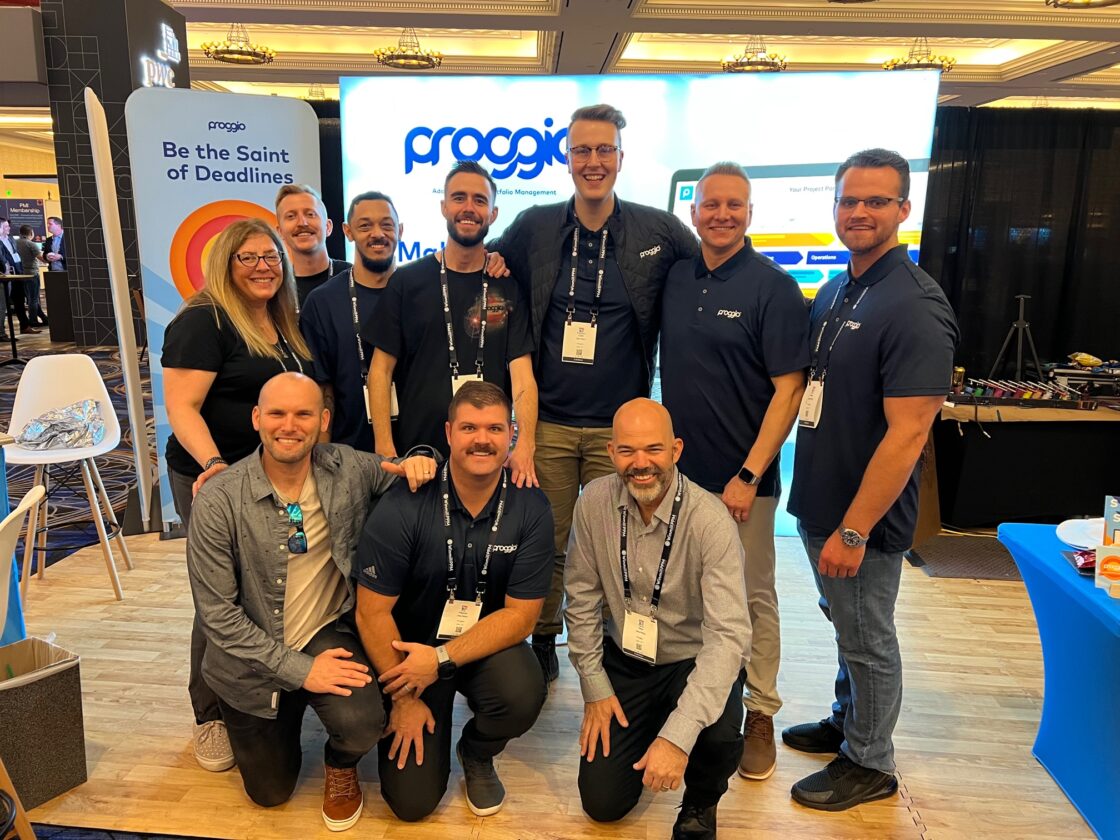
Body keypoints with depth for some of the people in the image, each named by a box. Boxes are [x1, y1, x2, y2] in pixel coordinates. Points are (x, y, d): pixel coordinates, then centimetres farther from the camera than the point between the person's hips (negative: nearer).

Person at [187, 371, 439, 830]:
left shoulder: (348, 470, -14)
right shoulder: (218, 500, -20)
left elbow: (398, 473, 6)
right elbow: (216, 613, -17)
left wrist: (419, 459, -20)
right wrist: (298, 669, -22)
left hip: (328, 635, 0)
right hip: (253, 658, 0)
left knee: (361, 722, -29)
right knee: (270, 792, 14)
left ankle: (340, 766, 9)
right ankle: (285, 717, 47)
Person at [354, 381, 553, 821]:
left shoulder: (530, 509, -16)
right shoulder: (403, 507, -21)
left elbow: (520, 616, -13)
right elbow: (372, 612, -14)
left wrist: (441, 660, -22)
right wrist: (403, 699, -8)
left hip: (487, 643, 1)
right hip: (410, 645, -1)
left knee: (523, 696, -31)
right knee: (413, 800, -6)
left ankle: (477, 753, 6)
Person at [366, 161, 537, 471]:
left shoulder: (510, 285, 2)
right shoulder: (407, 280, 2)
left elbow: (522, 372, -7)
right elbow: (381, 369, 1)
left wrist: (524, 446, -22)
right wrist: (384, 449, -9)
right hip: (414, 451, 0)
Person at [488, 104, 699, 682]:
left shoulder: (659, 231, 0)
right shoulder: (534, 228, 4)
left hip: (619, 425, -1)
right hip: (548, 422, 1)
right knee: (546, 541, 10)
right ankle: (543, 641, 31)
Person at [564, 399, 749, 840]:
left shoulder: (710, 521, -25)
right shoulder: (594, 503, -14)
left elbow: (728, 633, -30)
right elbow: (582, 600, -3)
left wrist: (678, 735, -37)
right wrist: (594, 688, -3)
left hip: (693, 661, -2)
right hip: (624, 661, 3)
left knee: (718, 734, -34)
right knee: (602, 802, -1)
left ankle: (700, 805, 4)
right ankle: (645, 731, 32)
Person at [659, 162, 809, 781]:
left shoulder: (773, 288, -9)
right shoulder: (675, 277, 5)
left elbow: (789, 389, -12)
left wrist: (748, 475, -17)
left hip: (742, 479, -4)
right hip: (678, 470, 5)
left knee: (753, 598, 9)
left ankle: (760, 714, 25)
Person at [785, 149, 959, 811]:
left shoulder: (915, 306, -20)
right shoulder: (836, 291, 7)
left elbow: (906, 434, -23)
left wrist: (853, 530, -22)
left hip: (865, 518, -8)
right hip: (819, 502, 8)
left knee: (868, 639, 10)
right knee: (846, 625, 24)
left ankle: (869, 763, 30)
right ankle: (846, 723, 44)